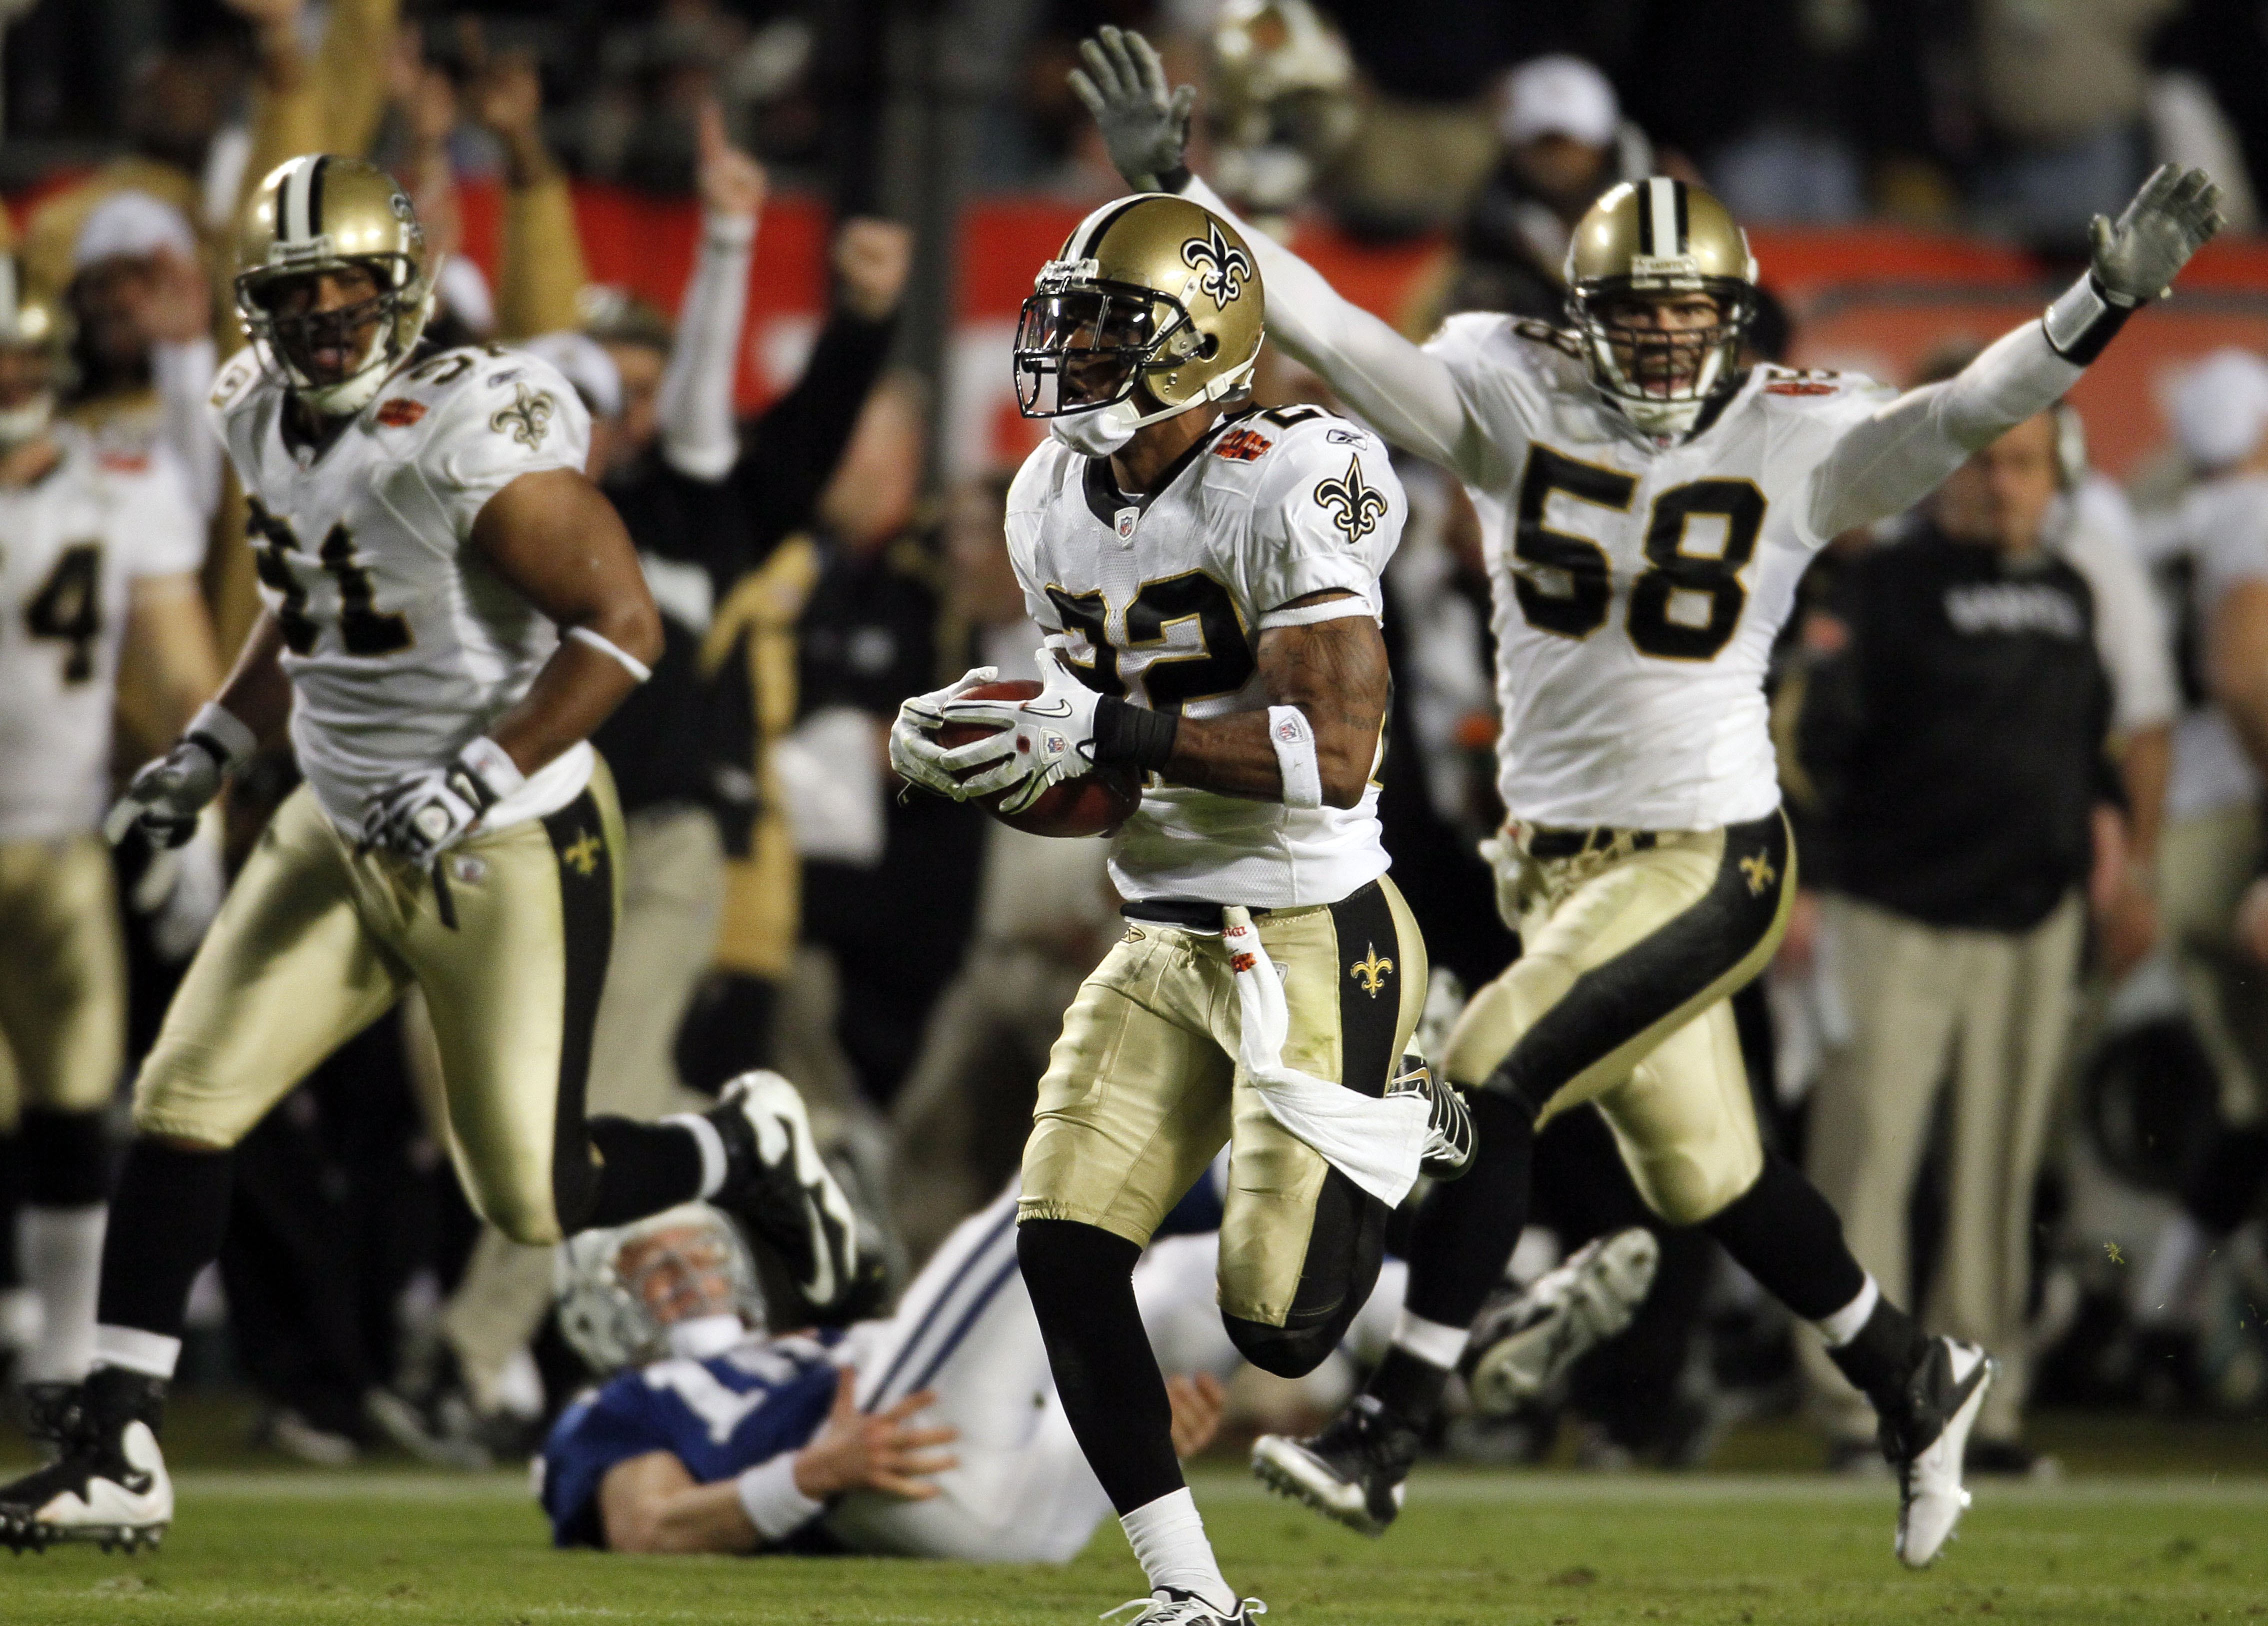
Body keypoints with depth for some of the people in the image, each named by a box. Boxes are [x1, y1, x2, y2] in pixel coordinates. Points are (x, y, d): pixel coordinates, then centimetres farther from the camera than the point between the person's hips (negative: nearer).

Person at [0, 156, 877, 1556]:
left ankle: (748, 1154, 32)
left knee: (536, 1201, 0)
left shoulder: (474, 437, -24)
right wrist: (217, 745, 11)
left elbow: (621, 623, -23)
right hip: (344, 835, 7)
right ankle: (117, 1455, -1)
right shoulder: (269, 418, 1)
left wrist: (482, 779, -30)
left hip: (510, 852, -7)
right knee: (184, 1101, -5)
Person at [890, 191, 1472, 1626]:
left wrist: (1107, 733, -30)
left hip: (1316, 941, -7)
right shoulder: (1057, 503, 6)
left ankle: (1399, 1131, 24)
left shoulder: (1284, 492, -19)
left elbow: (1334, 751, -25)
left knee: (1282, 1327, -8)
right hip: (1163, 943, 7)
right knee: (1065, 1249, -6)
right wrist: (990, 752, -7)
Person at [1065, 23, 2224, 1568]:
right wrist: (1177, 188, -15)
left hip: (1711, 860, -5)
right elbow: (1324, 328, -6)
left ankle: (1386, 1435, -12)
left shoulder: (1797, 443, -9)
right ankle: (1917, 1379, 38)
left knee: (1489, 1085, -18)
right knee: (1703, 1174, 15)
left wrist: (2110, 299, -33)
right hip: (1556, 855, 5)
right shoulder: (1515, 402, -3)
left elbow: (1969, 409, -18)